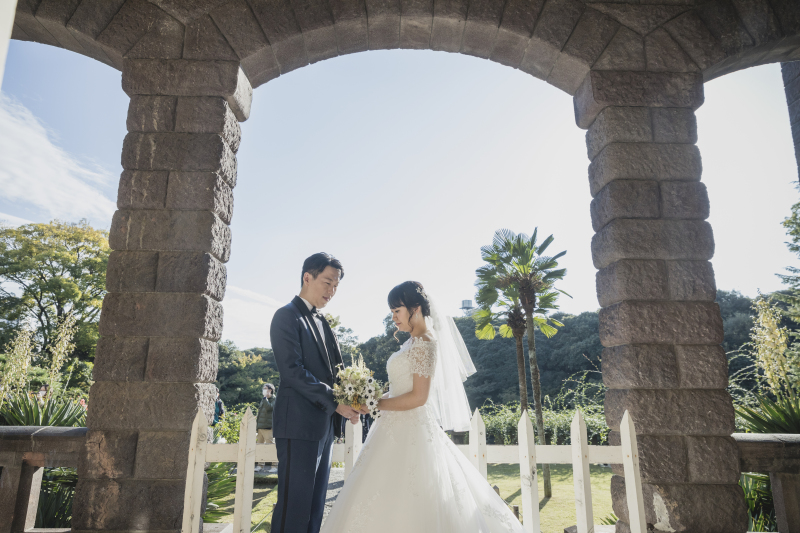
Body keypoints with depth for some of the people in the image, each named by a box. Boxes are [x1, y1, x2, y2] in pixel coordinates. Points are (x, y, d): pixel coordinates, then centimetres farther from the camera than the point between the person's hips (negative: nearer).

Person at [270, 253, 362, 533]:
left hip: (325, 425, 8)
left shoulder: (322, 322, 18)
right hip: (299, 424, -8)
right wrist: (335, 403, -18)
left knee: (315, 503, 14)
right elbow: (292, 370, -17)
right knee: (295, 503, -2)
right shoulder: (288, 316, -7)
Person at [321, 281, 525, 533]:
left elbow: (418, 397, -20)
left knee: (405, 501, -1)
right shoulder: (413, 342, 12)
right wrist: (377, 398, 3)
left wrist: (377, 405, -14)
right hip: (401, 429, 9)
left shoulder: (424, 345, -16)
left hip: (411, 430, -9)